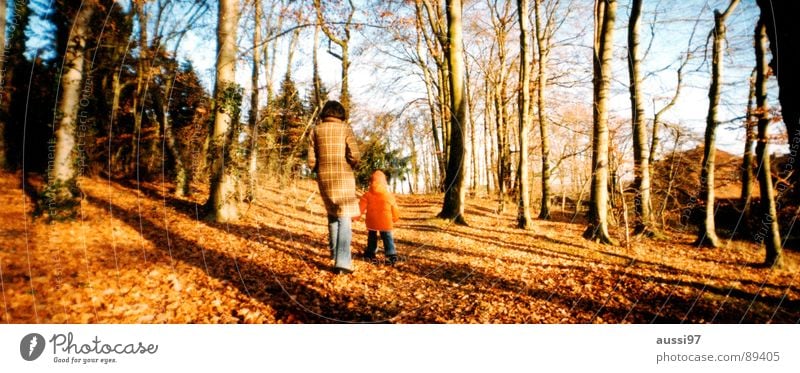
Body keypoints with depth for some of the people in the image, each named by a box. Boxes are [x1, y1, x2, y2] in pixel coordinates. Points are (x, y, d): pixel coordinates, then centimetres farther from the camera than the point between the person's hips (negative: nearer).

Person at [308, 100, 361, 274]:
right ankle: (342, 262, -14)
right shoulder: (345, 129, -1)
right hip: (343, 177, -3)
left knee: (332, 214, 22)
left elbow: (311, 160, 1)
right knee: (344, 218, -4)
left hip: (324, 177, 4)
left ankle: (334, 252, 33)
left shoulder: (316, 131, 6)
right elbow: (355, 155, -11)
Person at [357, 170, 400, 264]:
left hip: (372, 221, 0)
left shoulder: (367, 195, -5)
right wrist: (395, 218, 20)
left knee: (372, 237, 17)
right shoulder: (389, 195, -1)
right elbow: (394, 208, 7)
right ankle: (391, 255, -5)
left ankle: (370, 254, 24)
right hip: (385, 222, 0)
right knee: (387, 237, 4)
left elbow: (361, 207, -7)